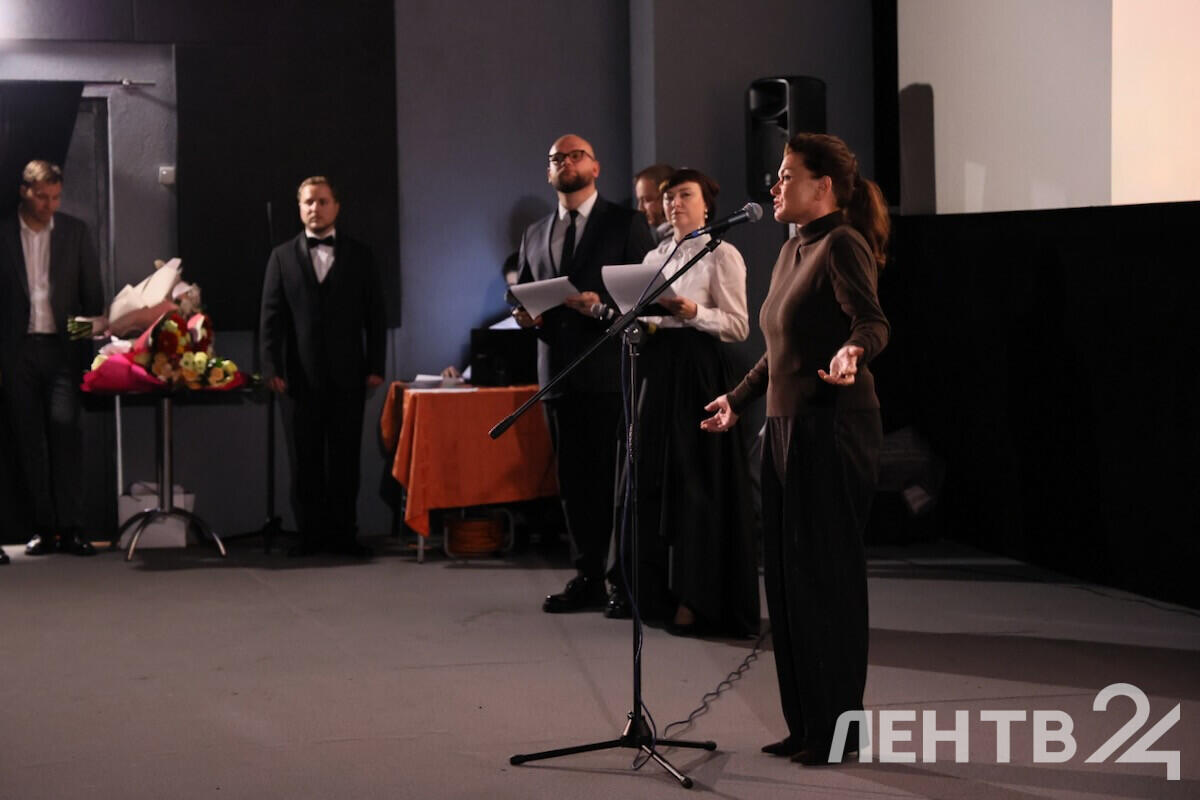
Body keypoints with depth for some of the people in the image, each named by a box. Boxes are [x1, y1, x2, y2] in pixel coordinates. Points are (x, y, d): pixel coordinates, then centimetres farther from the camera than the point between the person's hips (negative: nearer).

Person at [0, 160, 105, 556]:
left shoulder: (75, 232, 8)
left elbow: (92, 290, 9)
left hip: (62, 347, 0)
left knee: (66, 431, -12)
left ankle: (71, 527, -10)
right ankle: (44, 527, 7)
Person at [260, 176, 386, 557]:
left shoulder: (359, 255, 9)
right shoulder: (282, 257, 9)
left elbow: (375, 314, 7)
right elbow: (271, 317, 4)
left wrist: (375, 367, 0)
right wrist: (272, 368, -5)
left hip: (347, 375, 0)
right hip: (302, 377, 0)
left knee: (345, 458, 3)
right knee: (306, 460, 2)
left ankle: (344, 533, 9)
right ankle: (311, 533, 8)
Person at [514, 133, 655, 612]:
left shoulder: (626, 224, 3)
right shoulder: (535, 235, 19)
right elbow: (523, 299, 23)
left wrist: (603, 308, -19)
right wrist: (524, 314, 0)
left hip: (610, 371, -5)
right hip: (558, 373, 5)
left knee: (617, 478, -5)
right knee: (573, 479, 7)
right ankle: (588, 578, 13)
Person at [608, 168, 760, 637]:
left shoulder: (722, 255, -3)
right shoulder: (655, 257, 17)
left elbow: (739, 326, -8)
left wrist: (691, 312, -22)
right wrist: (640, 323, -1)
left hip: (698, 369, -7)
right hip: (656, 367, 7)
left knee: (695, 479, -6)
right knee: (651, 472, 6)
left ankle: (696, 598, 0)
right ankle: (653, 588, 15)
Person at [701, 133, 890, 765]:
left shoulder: (842, 244, -10)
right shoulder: (793, 250, 17)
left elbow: (872, 321, -25)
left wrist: (851, 354, -46)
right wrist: (738, 399, 35)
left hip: (833, 427, -9)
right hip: (786, 426, 9)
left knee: (825, 573, -4)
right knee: (785, 575, 10)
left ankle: (839, 728, 6)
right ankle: (804, 724, 18)